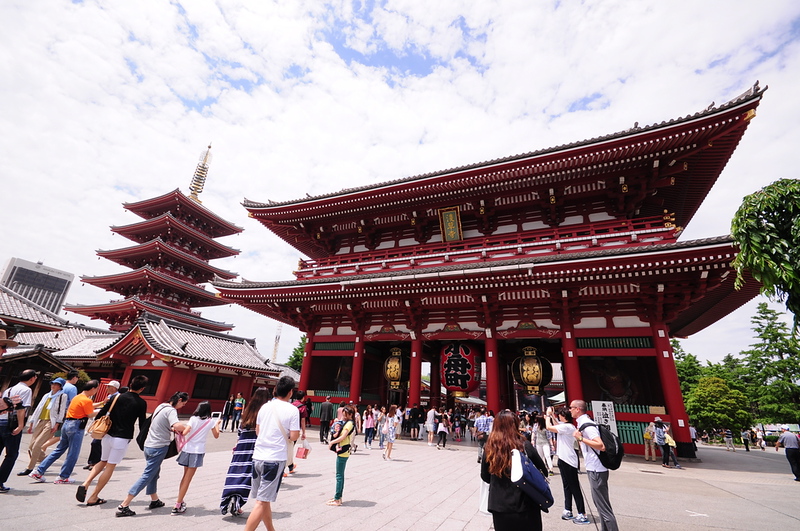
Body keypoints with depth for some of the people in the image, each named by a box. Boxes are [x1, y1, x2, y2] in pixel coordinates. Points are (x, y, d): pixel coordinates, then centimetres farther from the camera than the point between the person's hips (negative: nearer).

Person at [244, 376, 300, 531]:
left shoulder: (265, 406, 5)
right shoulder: (292, 410, -11)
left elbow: (257, 430, 15)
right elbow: (294, 436, -13)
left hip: (258, 456, 6)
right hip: (275, 459, -6)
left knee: (264, 499, 19)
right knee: (262, 502, 1)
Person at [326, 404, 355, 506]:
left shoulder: (349, 423, -15)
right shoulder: (347, 423, 14)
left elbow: (342, 437, -21)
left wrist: (332, 442, -11)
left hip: (343, 452, -10)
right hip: (343, 451, 10)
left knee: (339, 476, -3)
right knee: (340, 475, 15)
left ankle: (337, 500, 2)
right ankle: (338, 497, 23)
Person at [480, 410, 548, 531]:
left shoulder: (490, 447, -8)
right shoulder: (524, 446, -14)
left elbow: (485, 477, 4)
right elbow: (543, 472, 0)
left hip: (499, 506, 2)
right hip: (525, 506, -1)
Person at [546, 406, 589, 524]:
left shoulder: (567, 427, -22)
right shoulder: (566, 426, 7)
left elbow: (549, 427, -22)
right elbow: (556, 426, 26)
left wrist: (548, 414, -9)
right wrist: (552, 415, 18)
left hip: (569, 462, -10)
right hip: (564, 460, 10)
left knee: (575, 488, -2)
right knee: (567, 487, 17)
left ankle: (582, 515, 6)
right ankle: (568, 511, 27)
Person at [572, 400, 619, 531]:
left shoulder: (587, 425, -21)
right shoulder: (583, 423, 8)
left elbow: (601, 446, -29)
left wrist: (581, 438, -27)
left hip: (596, 470, -10)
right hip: (593, 469, 10)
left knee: (603, 507, -2)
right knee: (600, 504, 20)